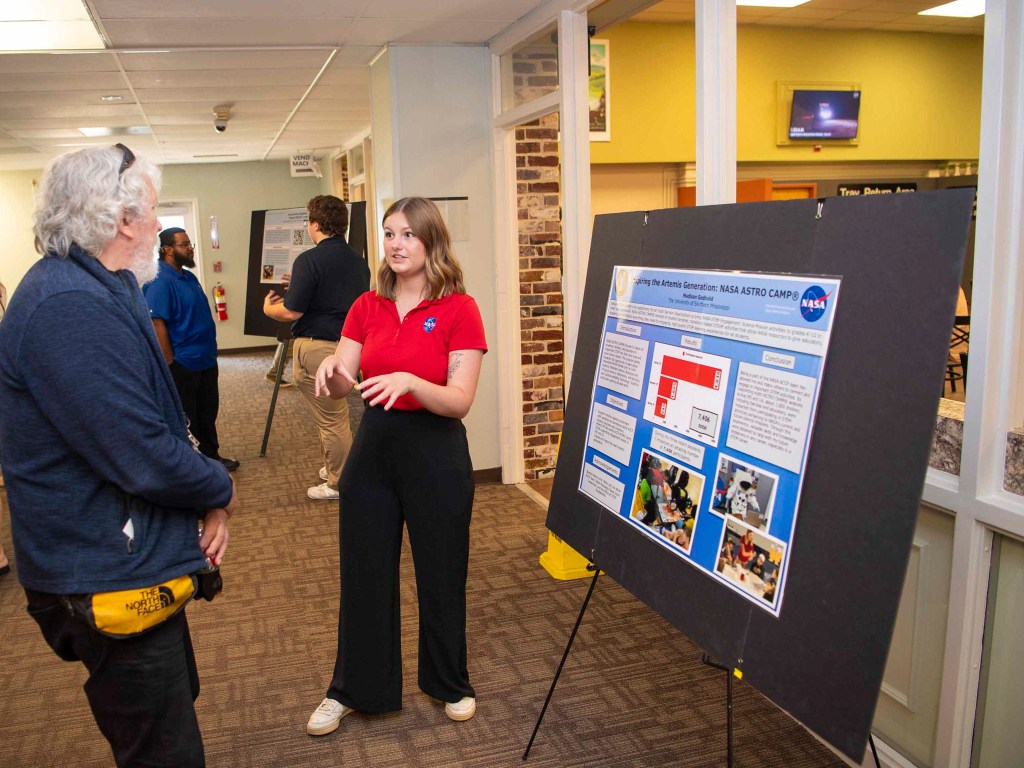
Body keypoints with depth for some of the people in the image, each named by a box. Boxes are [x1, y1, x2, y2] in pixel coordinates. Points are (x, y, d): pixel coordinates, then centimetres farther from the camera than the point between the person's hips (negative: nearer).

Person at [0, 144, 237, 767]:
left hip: (133, 564, 11)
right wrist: (220, 490, -10)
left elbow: (154, 420, 13)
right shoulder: (71, 308, -27)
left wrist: (206, 503, -1)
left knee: (175, 710, 27)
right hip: (113, 583, -11)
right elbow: (146, 459, -30)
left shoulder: (102, 293, 10)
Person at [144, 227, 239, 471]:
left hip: (205, 361, 9)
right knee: (185, 421, 5)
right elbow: (157, 325, -22)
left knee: (207, 414, 20)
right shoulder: (160, 282, -18)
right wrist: (171, 365, -21)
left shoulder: (189, 277, 11)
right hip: (182, 366, -9)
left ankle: (211, 456, 33)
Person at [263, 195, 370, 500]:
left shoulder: (310, 260, -16)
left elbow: (291, 312, -19)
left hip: (317, 346, -7)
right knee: (334, 414, 22)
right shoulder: (357, 260, 7)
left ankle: (340, 483, 14)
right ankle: (333, 467, 35)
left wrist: (268, 308, 4)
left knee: (331, 418, 3)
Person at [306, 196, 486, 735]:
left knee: (441, 575, 11)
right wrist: (331, 369, -24)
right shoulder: (367, 308, 4)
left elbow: (460, 401, -16)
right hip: (374, 447, 4)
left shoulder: (458, 309, -10)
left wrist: (408, 381, -33)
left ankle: (450, 684, 35)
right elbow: (341, 383, -1)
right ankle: (351, 688, 32)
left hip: (435, 452, -4)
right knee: (363, 573, 13)